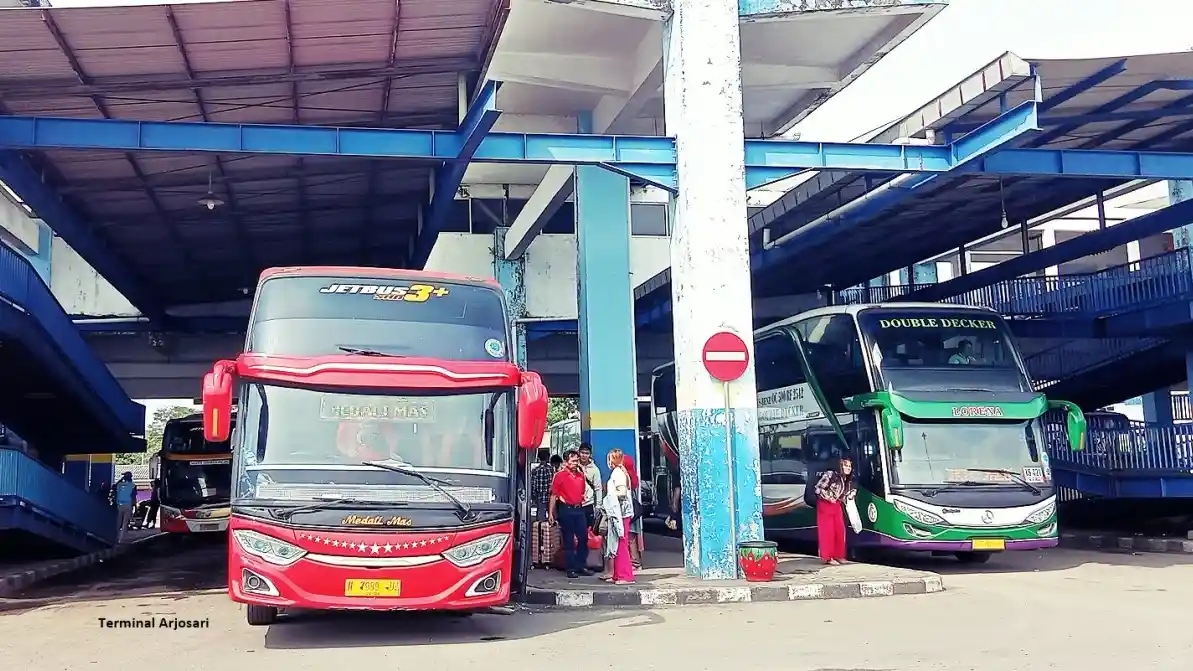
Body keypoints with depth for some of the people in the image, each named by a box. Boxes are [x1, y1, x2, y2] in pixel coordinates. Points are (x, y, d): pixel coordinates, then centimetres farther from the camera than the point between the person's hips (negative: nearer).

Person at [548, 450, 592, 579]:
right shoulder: (560, 475, -6)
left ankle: (581, 566, 17)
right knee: (568, 541, 1)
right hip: (566, 510, -6)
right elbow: (554, 495, -6)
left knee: (583, 538, 6)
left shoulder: (581, 475, 11)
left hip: (579, 509, 6)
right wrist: (551, 513, -9)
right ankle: (571, 569, 7)